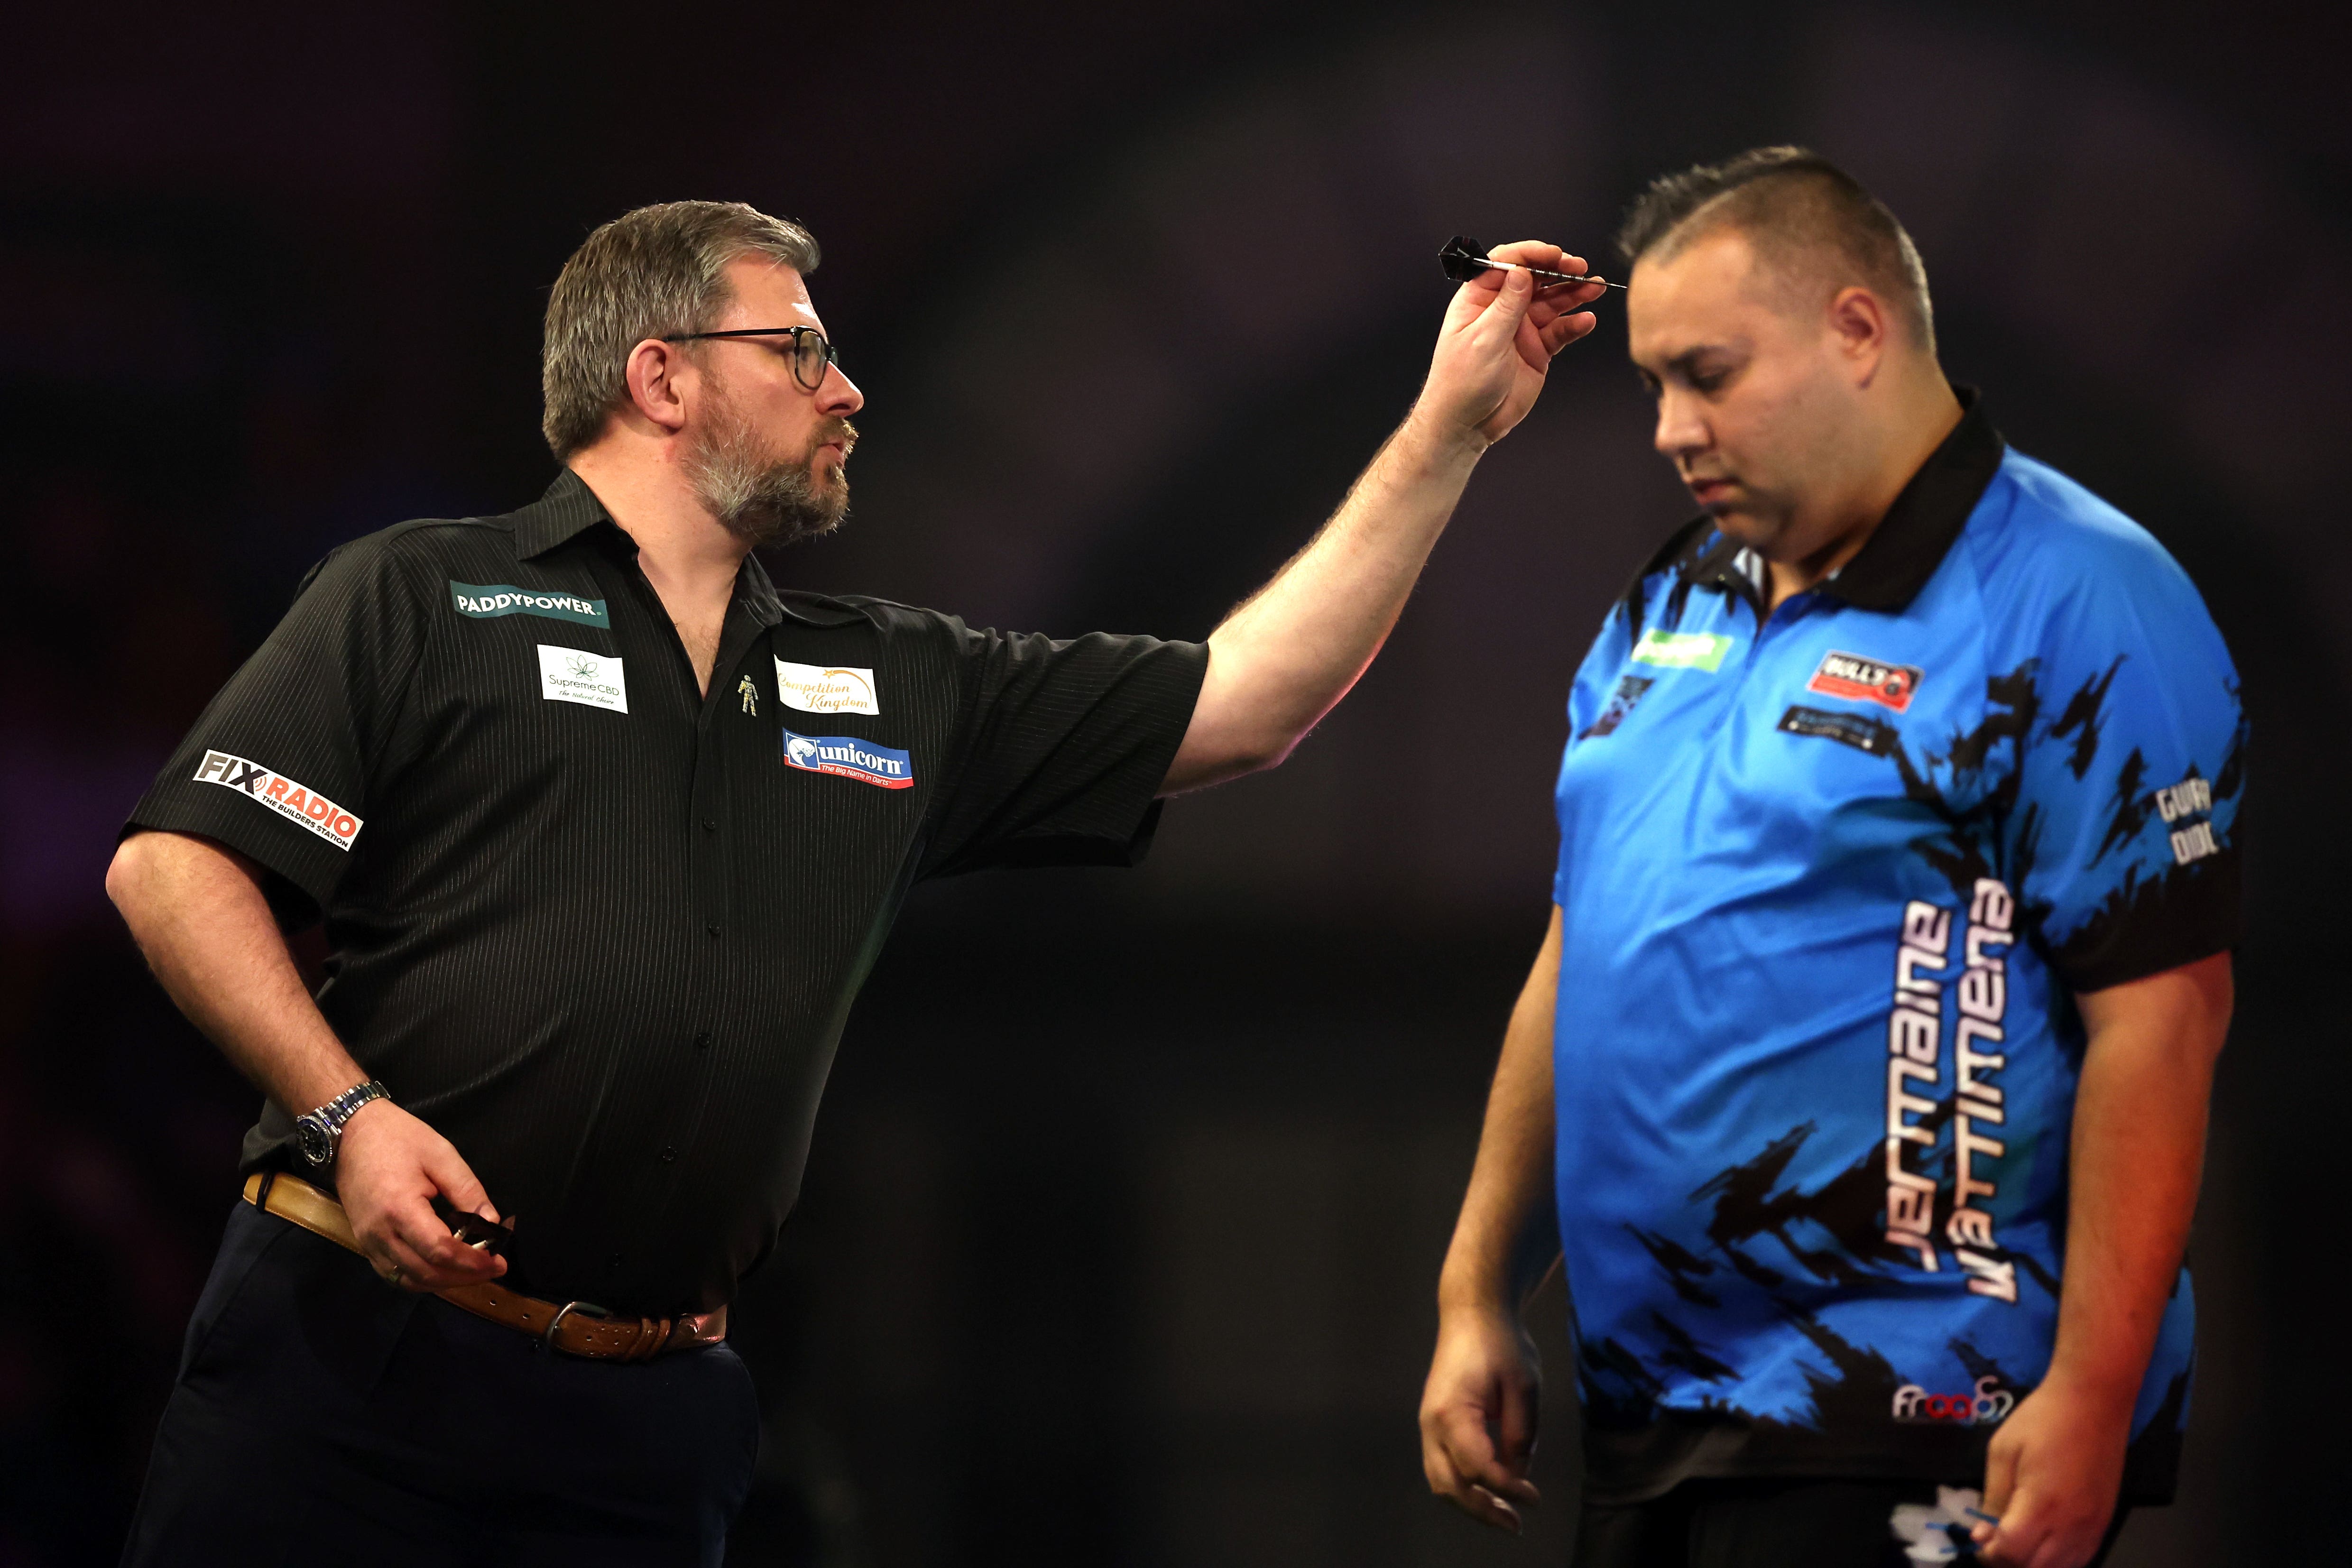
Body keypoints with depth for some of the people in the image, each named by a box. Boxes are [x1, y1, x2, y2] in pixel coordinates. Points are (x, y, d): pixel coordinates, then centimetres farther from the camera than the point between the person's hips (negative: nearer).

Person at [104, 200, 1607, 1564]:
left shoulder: (899, 692, 19)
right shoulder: (421, 599, 4)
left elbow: (1248, 702, 18)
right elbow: (176, 865, -3)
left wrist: (1455, 425, 15)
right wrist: (348, 1114, -17)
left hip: (649, 1419, 4)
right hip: (354, 1353, -4)